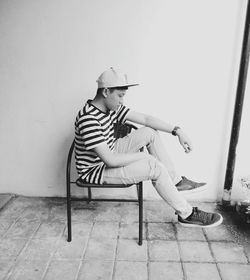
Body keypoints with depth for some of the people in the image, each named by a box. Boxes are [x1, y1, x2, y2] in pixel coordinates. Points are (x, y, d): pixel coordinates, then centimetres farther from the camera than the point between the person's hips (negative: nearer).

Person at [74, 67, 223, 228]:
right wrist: (144, 156, -20)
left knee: (150, 132, 1)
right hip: (95, 171, -9)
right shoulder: (88, 119, -30)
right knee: (154, 166, -23)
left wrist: (177, 131, -9)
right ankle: (186, 214, -5)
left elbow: (145, 119, -1)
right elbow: (110, 160, -33)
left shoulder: (112, 107, -3)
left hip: (110, 155, 9)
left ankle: (175, 182, 7)